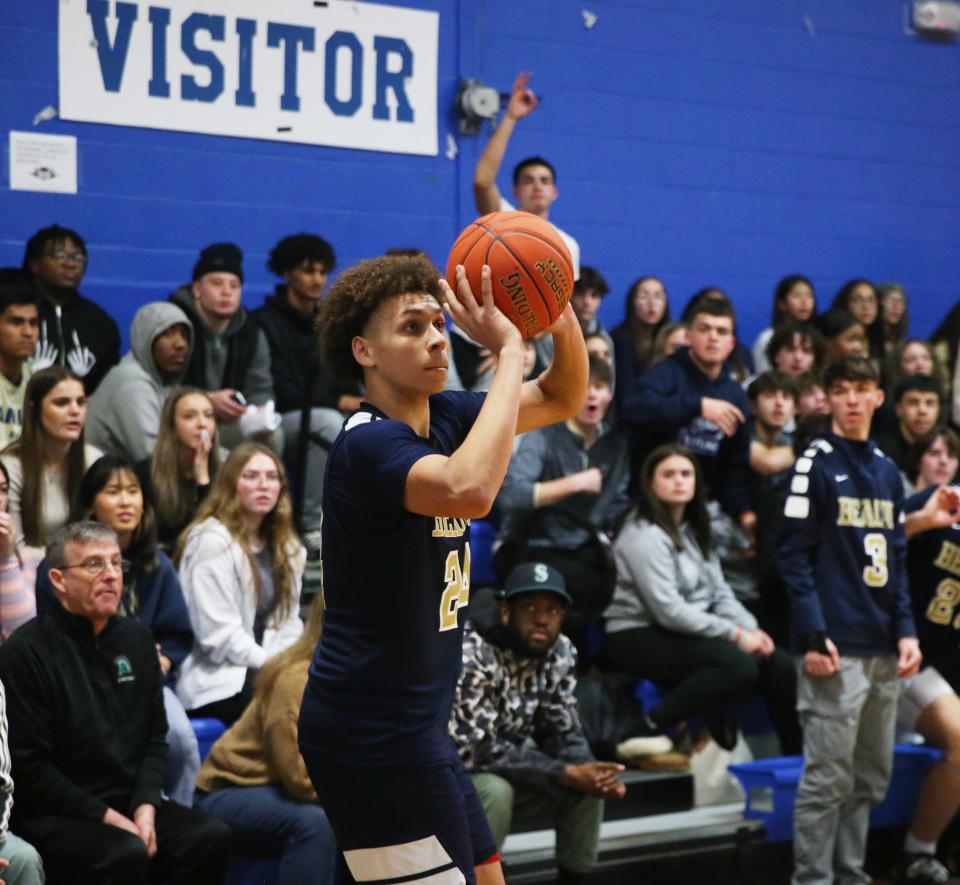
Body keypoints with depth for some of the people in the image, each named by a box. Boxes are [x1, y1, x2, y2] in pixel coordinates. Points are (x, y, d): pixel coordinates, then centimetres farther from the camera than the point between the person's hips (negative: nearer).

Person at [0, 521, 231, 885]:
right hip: (53, 815, -6)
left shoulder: (136, 638, 11)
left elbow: (155, 737, 13)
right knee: (127, 853, -33)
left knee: (211, 837, -19)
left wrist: (145, 807, -5)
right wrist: (109, 818, -14)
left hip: (130, 803, 6)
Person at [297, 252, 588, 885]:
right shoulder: (369, 443, -20)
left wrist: (560, 313, -5)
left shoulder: (444, 416, 6)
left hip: (412, 724, 10)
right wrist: (510, 348, -31)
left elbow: (562, 400, 16)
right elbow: (470, 490, -40)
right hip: (371, 731, -10)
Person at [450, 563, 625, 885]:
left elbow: (563, 734, -3)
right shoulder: (472, 654, -28)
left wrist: (595, 774, -26)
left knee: (589, 783, -10)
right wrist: (568, 773, -33)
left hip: (506, 769, 7)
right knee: (495, 791, -35)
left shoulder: (560, 653, -6)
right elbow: (477, 750, -32)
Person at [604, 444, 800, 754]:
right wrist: (736, 635, -17)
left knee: (779, 664, -6)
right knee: (740, 666, -30)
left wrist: (750, 629, -7)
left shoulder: (693, 530, 16)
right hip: (639, 638, -9)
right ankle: (652, 727, -25)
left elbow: (720, 593, 12)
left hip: (689, 633, 9)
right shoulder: (644, 536, -12)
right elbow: (668, 611, -19)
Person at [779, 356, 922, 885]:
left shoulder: (888, 471, 16)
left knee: (871, 778, 9)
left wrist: (906, 630, 7)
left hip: (884, 651, 7)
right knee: (828, 778, -7)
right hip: (838, 648, -6)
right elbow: (795, 556, -9)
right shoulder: (815, 464, -3)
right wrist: (812, 638, -16)